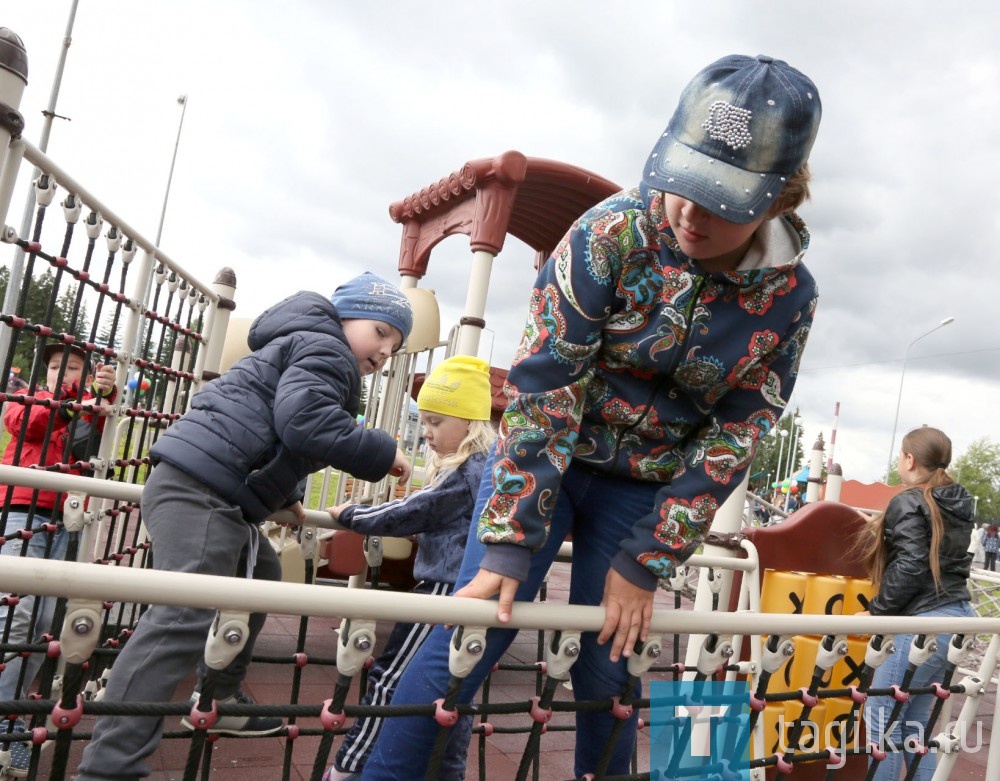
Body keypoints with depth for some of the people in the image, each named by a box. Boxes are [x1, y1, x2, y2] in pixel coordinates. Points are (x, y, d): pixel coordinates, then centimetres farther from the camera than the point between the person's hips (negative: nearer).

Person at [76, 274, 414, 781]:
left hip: (219, 496, 11)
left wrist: (287, 496, 39)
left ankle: (216, 700, 36)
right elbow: (304, 423, -22)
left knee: (259, 578, 27)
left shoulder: (303, 349, 29)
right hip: (200, 487, -11)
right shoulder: (326, 347, -4)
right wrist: (382, 454, -14)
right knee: (185, 618, -21)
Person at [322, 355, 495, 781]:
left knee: (390, 676, -3)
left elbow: (411, 514, -13)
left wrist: (351, 515, -1)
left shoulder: (465, 474, -16)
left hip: (446, 589, -10)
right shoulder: (488, 467, 13)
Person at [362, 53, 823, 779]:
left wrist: (646, 563, -9)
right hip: (543, 456, -1)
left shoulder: (789, 296, -12)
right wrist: (509, 541, -24)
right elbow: (541, 381, -22)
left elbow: (731, 441, -8)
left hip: (644, 489, 2)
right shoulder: (611, 233, -20)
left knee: (606, 669, 6)